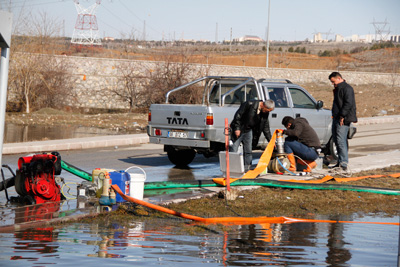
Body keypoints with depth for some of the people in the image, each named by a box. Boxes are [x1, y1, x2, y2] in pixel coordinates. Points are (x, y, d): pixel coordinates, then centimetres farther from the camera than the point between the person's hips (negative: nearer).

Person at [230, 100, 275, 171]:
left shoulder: (265, 113, -3)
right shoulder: (249, 104, -21)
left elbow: (266, 127, 6)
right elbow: (238, 115, -18)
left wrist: (270, 140, 5)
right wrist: (237, 128, -21)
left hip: (249, 131, 5)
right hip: (239, 130, -5)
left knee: (248, 151, 4)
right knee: (234, 150, -8)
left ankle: (247, 168, 9)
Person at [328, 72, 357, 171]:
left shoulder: (347, 88, -11)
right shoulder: (338, 89, 21)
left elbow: (348, 103, -19)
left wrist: (342, 116, -22)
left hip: (343, 119, -10)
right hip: (336, 118, 10)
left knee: (341, 140, -15)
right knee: (336, 140, 11)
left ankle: (344, 163, -17)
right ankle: (340, 162, 19)